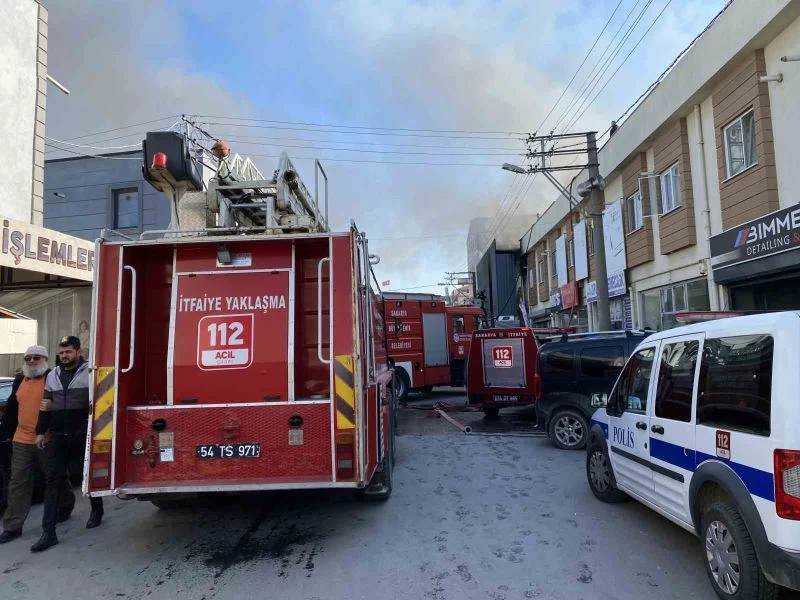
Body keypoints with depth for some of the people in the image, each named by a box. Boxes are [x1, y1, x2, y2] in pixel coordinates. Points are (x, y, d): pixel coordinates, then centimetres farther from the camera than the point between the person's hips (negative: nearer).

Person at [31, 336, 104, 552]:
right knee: (52, 480, 1)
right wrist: (41, 432, 11)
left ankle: (96, 510, 34)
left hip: (83, 436, -4)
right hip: (57, 436, 4)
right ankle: (49, 532, 4)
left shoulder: (90, 373, -6)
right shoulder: (52, 376, 11)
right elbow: (46, 405, 16)